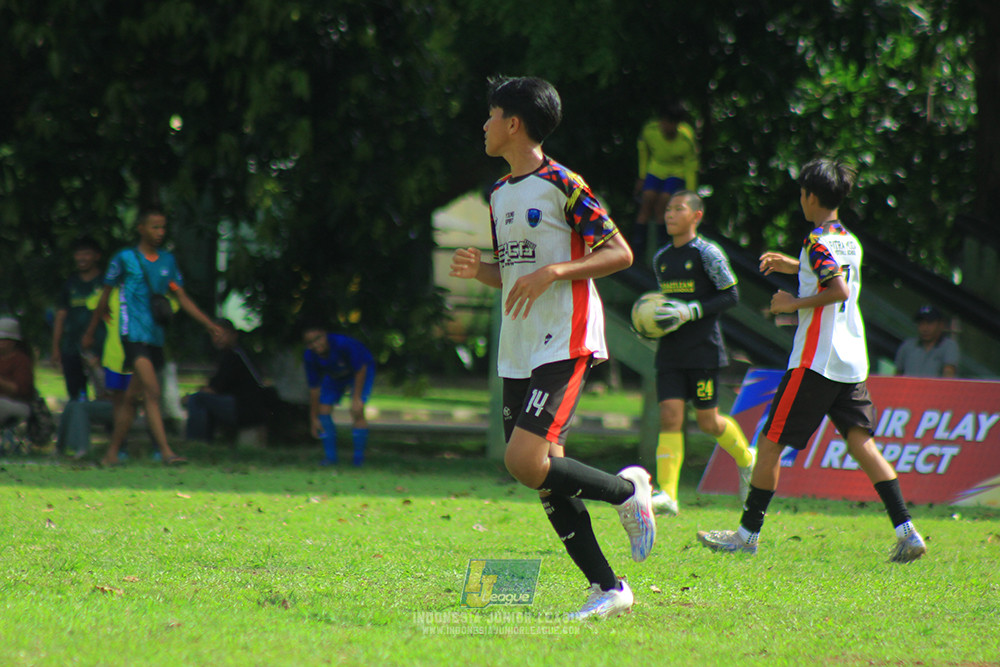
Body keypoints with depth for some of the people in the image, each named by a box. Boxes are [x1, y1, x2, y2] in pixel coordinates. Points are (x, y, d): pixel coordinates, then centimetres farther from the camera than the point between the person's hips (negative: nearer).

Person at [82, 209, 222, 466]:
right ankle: (165, 451, -25)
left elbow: (182, 298, 16)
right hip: (133, 333, -6)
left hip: (156, 336, 6)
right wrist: (90, 332, 15)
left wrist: (209, 324, 8)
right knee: (152, 392, -18)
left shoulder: (168, 260, 13)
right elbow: (105, 296, 8)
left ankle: (112, 452, 18)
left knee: (132, 397, 10)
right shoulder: (125, 259, -2)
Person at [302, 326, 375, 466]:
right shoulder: (309, 356, -25)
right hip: (335, 375, 5)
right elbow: (313, 387, -14)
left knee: (357, 412, -20)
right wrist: (314, 419, -10)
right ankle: (330, 456, 9)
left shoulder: (344, 344, -40)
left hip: (362, 369, -5)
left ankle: (358, 457, -8)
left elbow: (360, 370, -27)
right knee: (324, 411, -6)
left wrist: (357, 399, -27)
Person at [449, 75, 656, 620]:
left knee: (526, 461, -20)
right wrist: (478, 269, 3)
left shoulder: (562, 185, -9)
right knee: (546, 476, 3)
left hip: (563, 344, -8)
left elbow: (620, 253, -11)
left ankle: (626, 490, 2)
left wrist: (553, 272, -21)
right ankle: (607, 587, 8)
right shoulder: (500, 193, 17)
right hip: (518, 351, 9)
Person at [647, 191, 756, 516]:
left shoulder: (707, 253, -7)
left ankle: (746, 459, 32)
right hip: (670, 351, 5)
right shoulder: (661, 258, 13)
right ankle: (667, 494, -13)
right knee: (669, 416, -7)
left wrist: (691, 312, -17)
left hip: (703, 349, -5)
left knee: (708, 421, 2)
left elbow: (731, 295, -8)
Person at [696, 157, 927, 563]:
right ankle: (906, 533, -7)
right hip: (852, 361, 8)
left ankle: (748, 533, 7)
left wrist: (795, 303, -14)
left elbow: (840, 289, -24)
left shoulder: (818, 242, -11)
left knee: (771, 442, 2)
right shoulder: (849, 241, 14)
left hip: (817, 359, -8)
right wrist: (793, 266, 28)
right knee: (860, 442, 5)